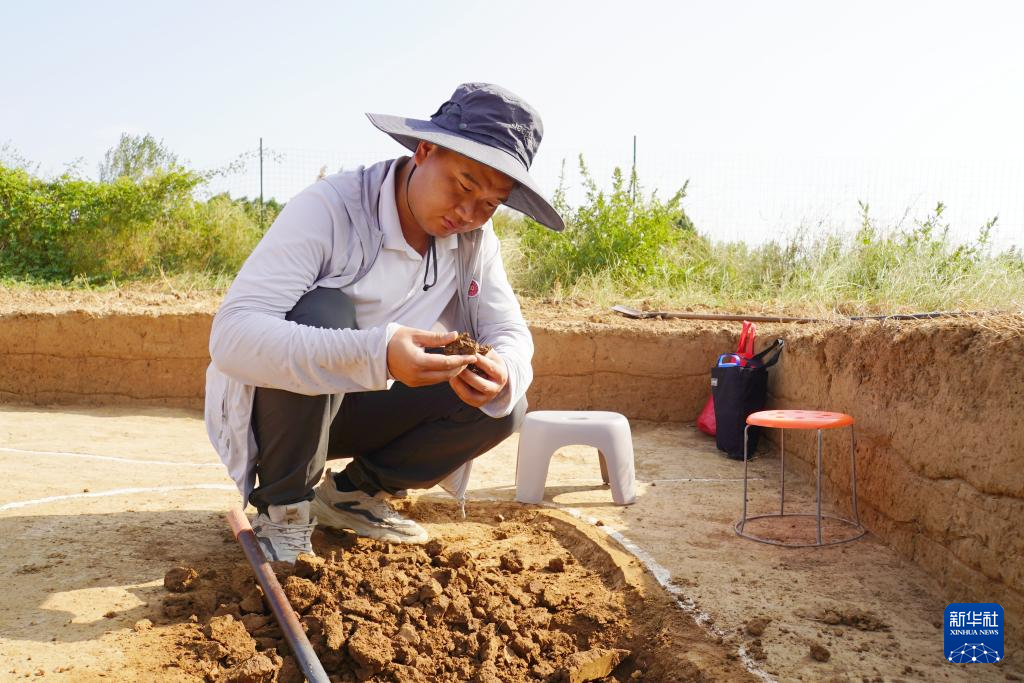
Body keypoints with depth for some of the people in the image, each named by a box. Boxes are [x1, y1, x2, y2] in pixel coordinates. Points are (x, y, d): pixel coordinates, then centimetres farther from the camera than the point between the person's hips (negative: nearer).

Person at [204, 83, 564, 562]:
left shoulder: (476, 239, -9)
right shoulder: (329, 209, -28)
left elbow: (511, 332, -6)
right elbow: (231, 334, -37)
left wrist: (503, 375, -32)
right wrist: (374, 355, -52)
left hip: (360, 411, 5)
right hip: (272, 404, -5)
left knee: (502, 406, -16)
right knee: (323, 313, -34)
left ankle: (352, 494, 4)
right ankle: (282, 509, -14)